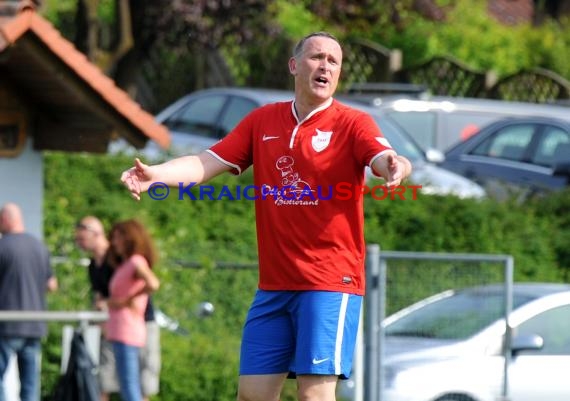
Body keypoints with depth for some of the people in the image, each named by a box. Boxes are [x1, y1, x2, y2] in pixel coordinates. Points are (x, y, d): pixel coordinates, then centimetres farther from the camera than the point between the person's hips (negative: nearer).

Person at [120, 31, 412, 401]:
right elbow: (206, 164, 5)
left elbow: (383, 158, -22)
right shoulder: (262, 121, 10)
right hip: (274, 284, 5)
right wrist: (155, 174, -13)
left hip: (331, 281, -5)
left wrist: (395, 166, -47)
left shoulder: (353, 124, -3)